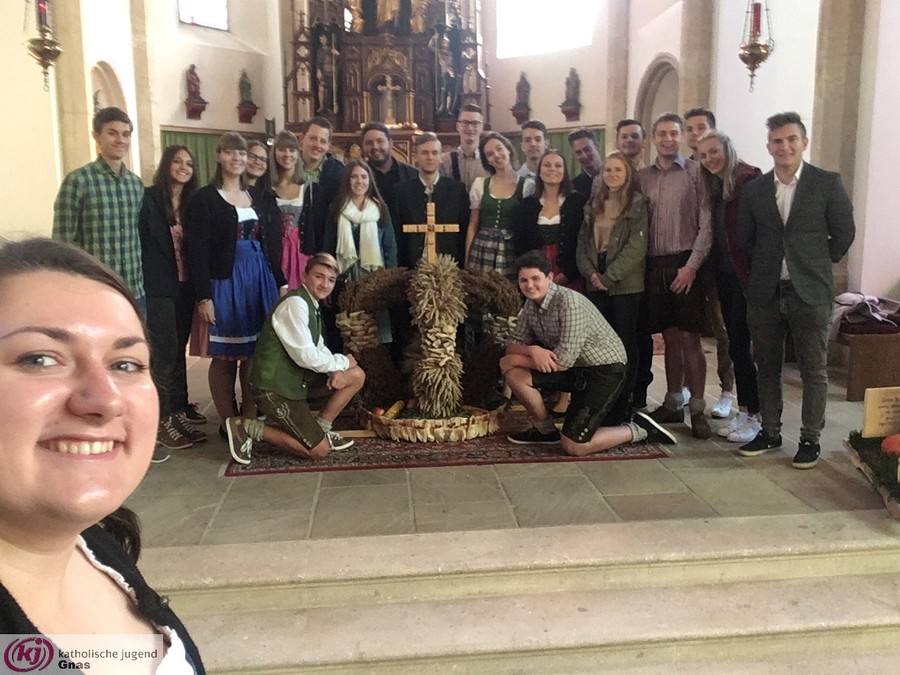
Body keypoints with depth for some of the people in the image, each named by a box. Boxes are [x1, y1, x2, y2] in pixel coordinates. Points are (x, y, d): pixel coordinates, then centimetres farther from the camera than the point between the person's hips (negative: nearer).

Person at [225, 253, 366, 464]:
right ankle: (247, 427, 0)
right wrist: (342, 362, -8)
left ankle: (319, 429, 14)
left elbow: (318, 348, 13)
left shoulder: (311, 304, 10)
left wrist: (336, 370, -8)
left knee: (356, 375, 7)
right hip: (275, 388, -9)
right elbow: (306, 356, -24)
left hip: (296, 379, 9)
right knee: (319, 450, -6)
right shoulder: (295, 303, -20)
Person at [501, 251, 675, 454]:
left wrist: (516, 360, -17)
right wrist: (532, 350, -24)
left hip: (604, 369, -8)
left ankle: (640, 429, 6)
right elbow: (513, 345, 1)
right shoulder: (531, 303, 0)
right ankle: (546, 430, 9)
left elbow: (562, 362, -28)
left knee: (573, 447, -14)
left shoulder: (569, 302, -26)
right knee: (513, 372, -9)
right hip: (576, 368, 8)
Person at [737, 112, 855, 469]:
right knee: (767, 368, 11)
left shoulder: (828, 183, -2)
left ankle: (810, 439, 16)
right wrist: (767, 266, 10)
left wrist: (818, 264, 8)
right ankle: (770, 432, 25)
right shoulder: (754, 189, 6)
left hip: (810, 292, -3)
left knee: (814, 371, 4)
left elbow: (844, 232, 2)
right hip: (765, 292, 3)